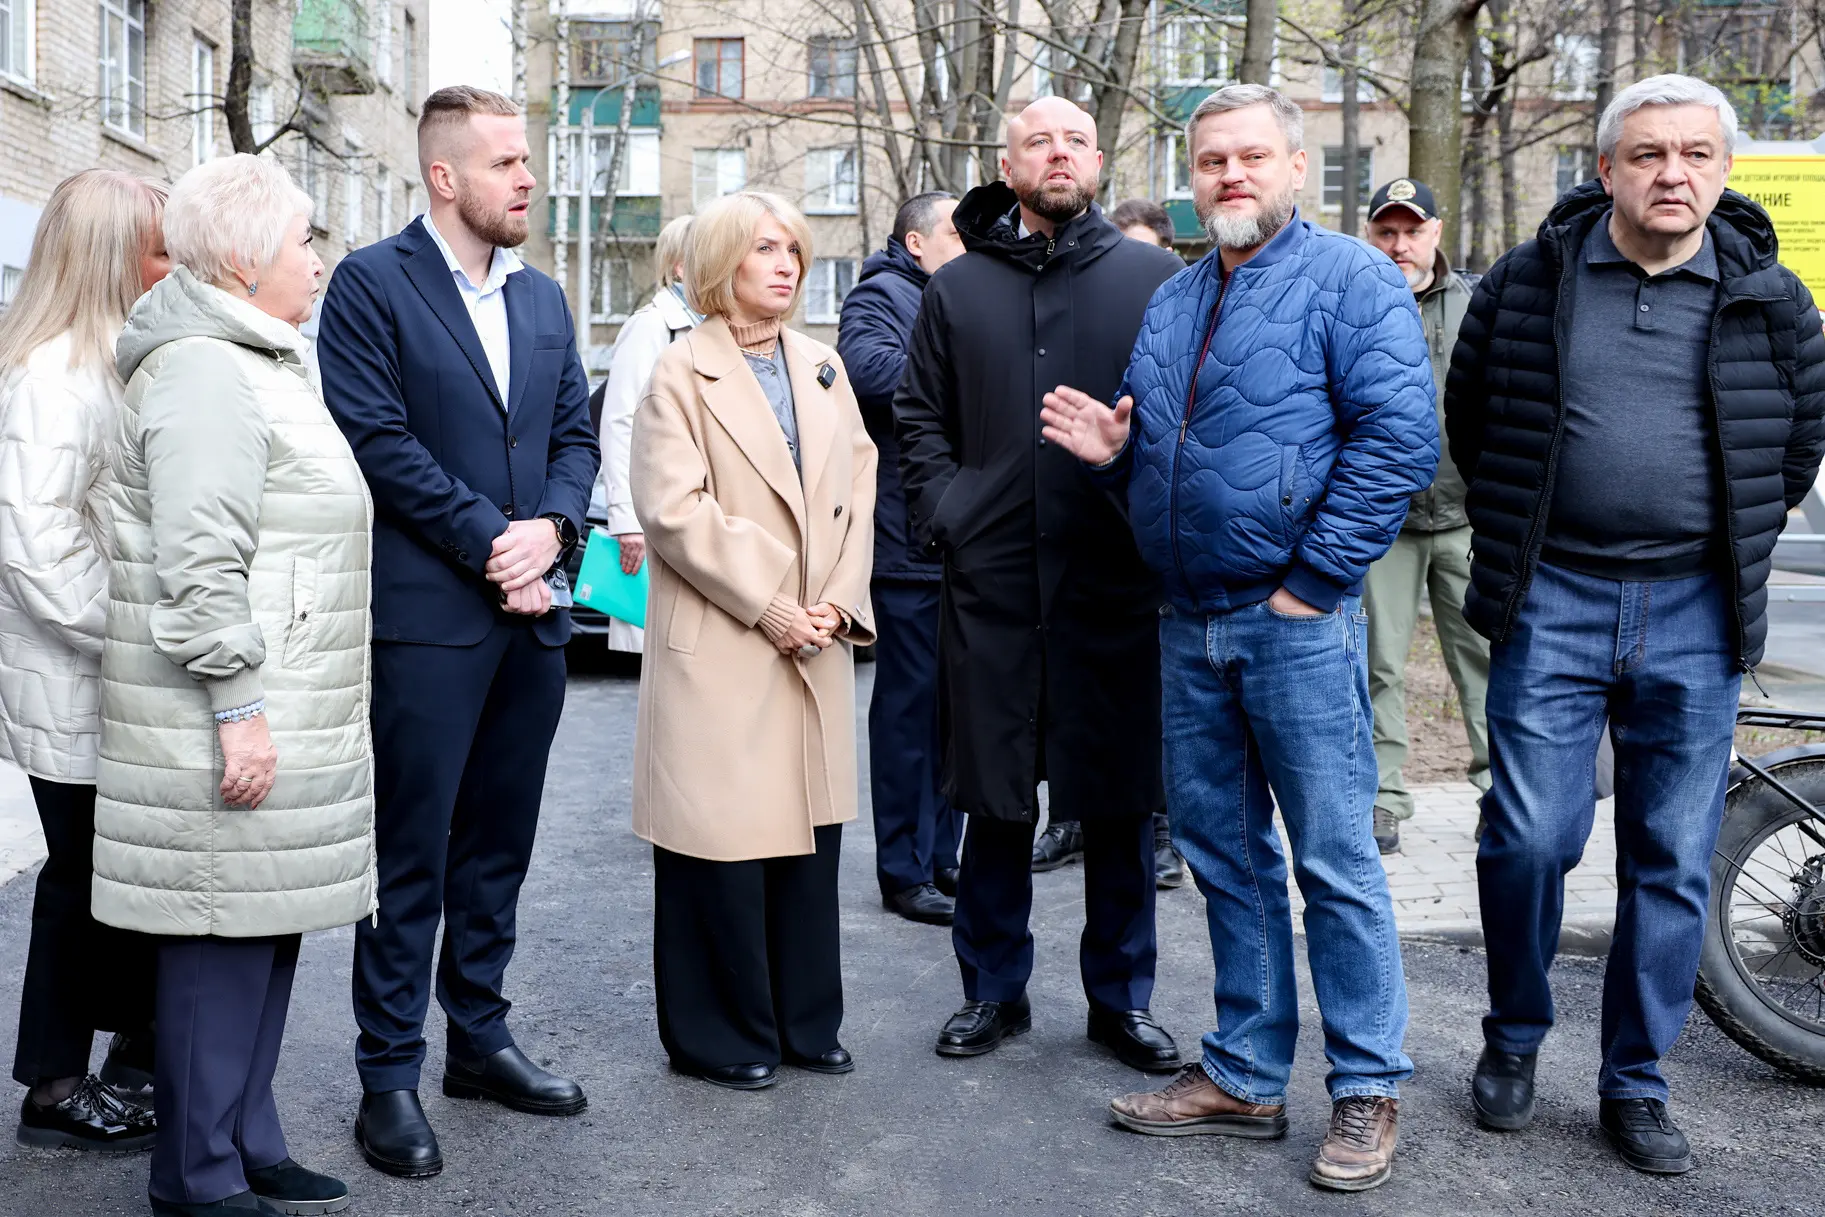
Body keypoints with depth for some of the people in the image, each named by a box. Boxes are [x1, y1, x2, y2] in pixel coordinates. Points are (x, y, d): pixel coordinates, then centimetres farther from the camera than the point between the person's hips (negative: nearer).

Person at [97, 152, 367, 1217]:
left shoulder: (260, 363, 21)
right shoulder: (206, 372, -13)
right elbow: (200, 564, -20)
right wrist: (238, 708, -21)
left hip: (282, 714, 10)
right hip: (236, 718, -10)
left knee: (268, 930, 13)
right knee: (224, 938, -3)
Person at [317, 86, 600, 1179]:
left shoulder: (543, 298, 15)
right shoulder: (372, 284, -4)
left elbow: (576, 432, 13)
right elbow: (379, 437, -12)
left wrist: (551, 526, -7)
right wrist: (490, 539, -15)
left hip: (533, 610, 6)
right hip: (428, 614, -6)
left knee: (500, 842, 14)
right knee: (413, 852, 1)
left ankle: (480, 1036, 28)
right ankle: (390, 1074, 13)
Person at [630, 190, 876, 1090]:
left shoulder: (823, 369, 15)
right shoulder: (681, 375, -3)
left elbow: (858, 492, 12)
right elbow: (675, 510, -12)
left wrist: (839, 601, -2)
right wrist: (770, 608, -13)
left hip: (816, 645, 6)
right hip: (719, 651, -5)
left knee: (810, 829, 10)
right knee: (724, 844, 0)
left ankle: (805, 1022, 24)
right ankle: (721, 1035, 16)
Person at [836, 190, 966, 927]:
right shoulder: (882, 295, -5)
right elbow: (866, 366, -27)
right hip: (910, 541, -9)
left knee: (950, 703, 13)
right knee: (911, 705, -4)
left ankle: (940, 858, 23)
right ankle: (903, 872, 5)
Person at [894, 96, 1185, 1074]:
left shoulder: (1155, 278, 5)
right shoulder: (958, 288, 11)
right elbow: (919, 417, 14)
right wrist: (944, 515, 1)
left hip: (1119, 582, -1)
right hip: (991, 584, 1)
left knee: (1119, 802, 7)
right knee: (994, 800, 9)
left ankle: (1120, 998, 23)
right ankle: (994, 990, 25)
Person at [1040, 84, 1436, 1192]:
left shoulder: (1350, 280, -5)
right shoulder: (1172, 301, 17)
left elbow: (1401, 438, -15)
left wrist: (1313, 579, -16)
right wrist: (1114, 449, 0)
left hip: (1297, 620, -7)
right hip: (1190, 622, 7)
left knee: (1335, 860, -1)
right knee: (1222, 850, 13)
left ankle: (1368, 1091, 13)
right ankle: (1246, 1076, 25)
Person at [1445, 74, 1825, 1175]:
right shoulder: (1528, 281, 2)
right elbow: (1469, 412, 15)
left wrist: (1737, 542, 15)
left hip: (1697, 617, 2)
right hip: (1554, 600, -1)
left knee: (1674, 862, 6)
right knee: (1528, 837, -5)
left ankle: (1636, 1085, 21)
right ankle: (1515, 1040, 20)